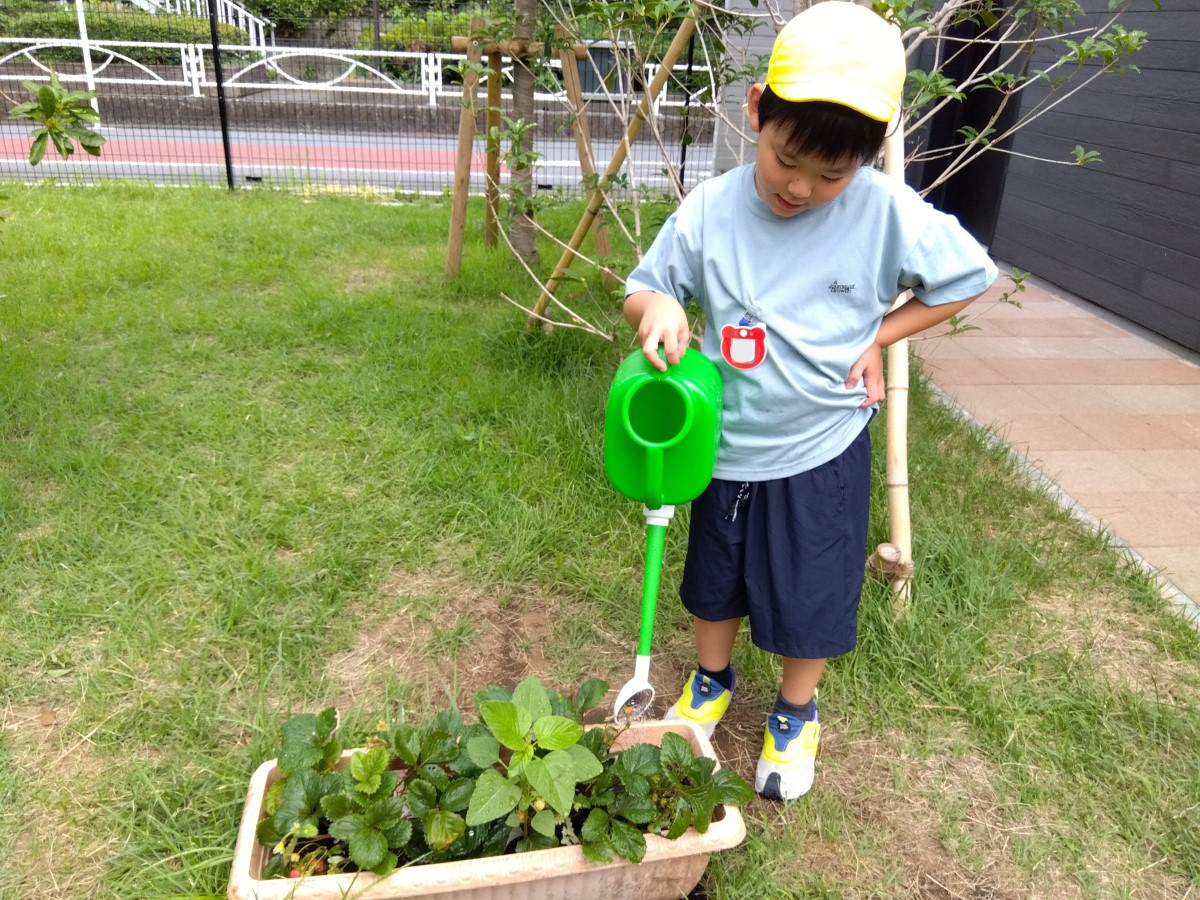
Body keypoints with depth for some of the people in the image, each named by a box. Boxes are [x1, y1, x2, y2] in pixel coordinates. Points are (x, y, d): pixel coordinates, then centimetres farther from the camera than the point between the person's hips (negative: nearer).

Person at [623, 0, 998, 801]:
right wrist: (656, 309, -27)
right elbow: (643, 288, -4)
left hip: (822, 449, -1)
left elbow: (968, 278, -1)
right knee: (715, 582, 22)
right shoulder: (711, 210, -14)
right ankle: (712, 682, 51)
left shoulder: (889, 214, -17)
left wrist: (879, 337, -10)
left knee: (811, 596, 13)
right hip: (728, 443, 2)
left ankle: (796, 714, 43)